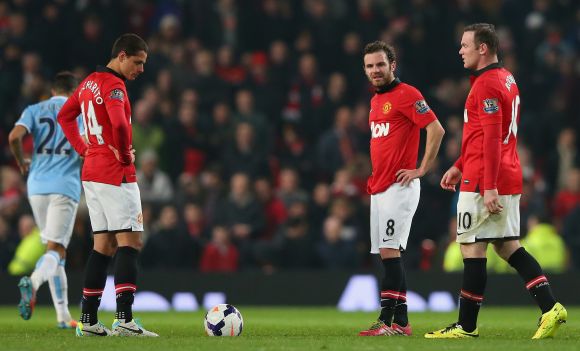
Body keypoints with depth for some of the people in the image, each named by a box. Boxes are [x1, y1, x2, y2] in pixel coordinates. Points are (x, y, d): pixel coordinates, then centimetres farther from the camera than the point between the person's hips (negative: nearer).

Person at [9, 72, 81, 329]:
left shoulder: (34, 110, 11)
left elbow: (14, 136, -6)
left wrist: (22, 162, 12)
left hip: (37, 185, 3)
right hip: (66, 186, -3)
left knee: (54, 249, 14)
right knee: (56, 250, -9)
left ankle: (63, 315, 13)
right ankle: (33, 282, -42)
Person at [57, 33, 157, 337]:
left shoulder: (89, 83, 14)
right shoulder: (113, 85, -15)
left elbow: (64, 116, 26)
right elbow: (119, 124, -32)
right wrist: (125, 155, -15)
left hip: (90, 172, 9)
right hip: (116, 175, -9)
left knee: (104, 244, 11)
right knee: (129, 242, -9)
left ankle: (88, 320, 9)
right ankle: (124, 320, -18)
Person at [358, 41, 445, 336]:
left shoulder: (406, 94, -9)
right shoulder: (376, 100, 18)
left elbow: (436, 129, -15)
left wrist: (421, 169, -15)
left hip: (399, 187, -9)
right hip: (379, 187, 9)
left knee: (389, 251, -13)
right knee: (387, 254, 7)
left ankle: (388, 320, -14)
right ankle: (400, 322, 10)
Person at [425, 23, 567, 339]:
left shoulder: (486, 84, -14)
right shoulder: (506, 79, 17)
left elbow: (492, 137, -20)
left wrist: (489, 188, -23)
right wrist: (459, 167, 26)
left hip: (483, 182, -10)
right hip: (509, 179, 10)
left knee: (472, 248, -4)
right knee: (507, 246, 11)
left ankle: (466, 326, 0)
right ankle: (550, 307, 0)